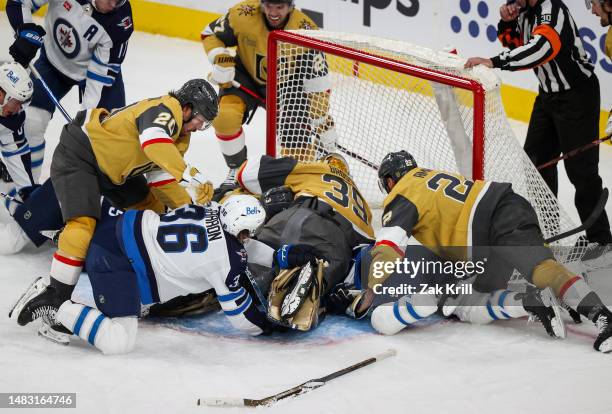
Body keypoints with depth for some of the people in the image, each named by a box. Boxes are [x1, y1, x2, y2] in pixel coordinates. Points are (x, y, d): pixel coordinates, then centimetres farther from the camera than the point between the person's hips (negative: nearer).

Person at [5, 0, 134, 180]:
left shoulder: (121, 20, -31)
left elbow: (103, 70, -27)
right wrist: (26, 33, -34)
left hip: (96, 67, -1)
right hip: (54, 60, 1)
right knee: (30, 122, -9)